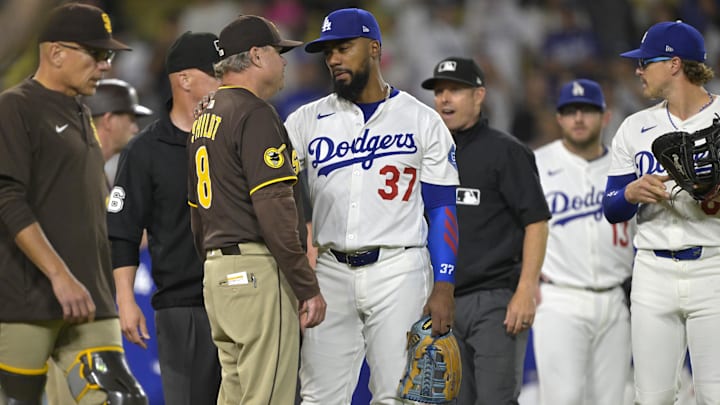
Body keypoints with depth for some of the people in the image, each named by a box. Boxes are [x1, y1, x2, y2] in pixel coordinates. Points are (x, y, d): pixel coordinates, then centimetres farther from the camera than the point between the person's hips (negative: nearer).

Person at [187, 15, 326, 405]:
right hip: (258, 269, -10)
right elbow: (275, 209, -18)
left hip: (216, 270, 10)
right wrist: (308, 287, -16)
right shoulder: (255, 114, -11)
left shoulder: (204, 118, 19)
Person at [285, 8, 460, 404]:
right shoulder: (308, 121, 9)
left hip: (398, 271, -2)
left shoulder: (422, 122, 4)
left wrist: (443, 289, -7)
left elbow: (442, 209, 2)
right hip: (330, 272, 2)